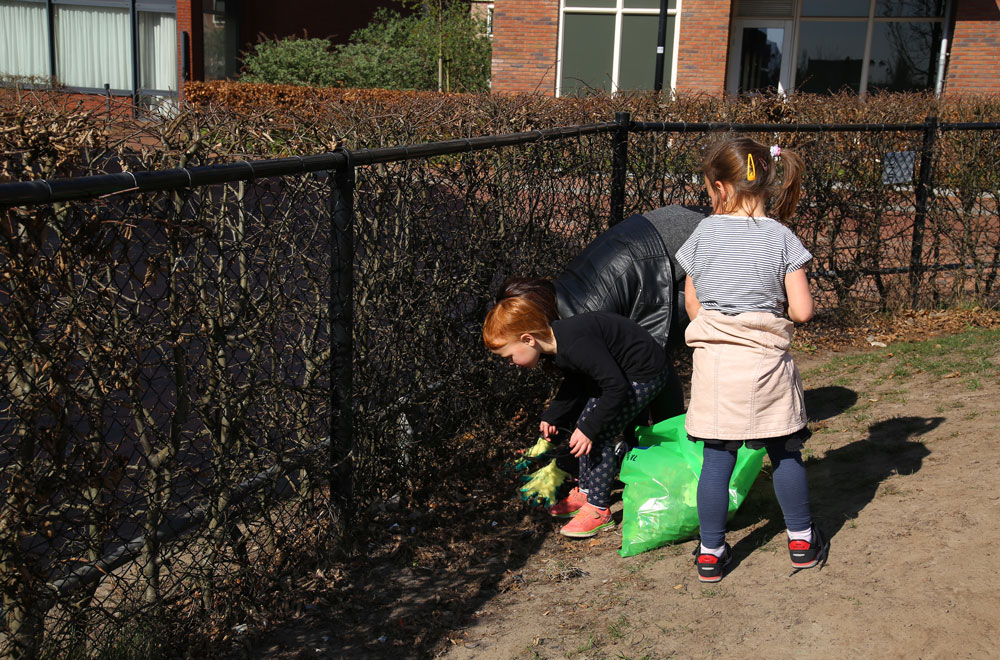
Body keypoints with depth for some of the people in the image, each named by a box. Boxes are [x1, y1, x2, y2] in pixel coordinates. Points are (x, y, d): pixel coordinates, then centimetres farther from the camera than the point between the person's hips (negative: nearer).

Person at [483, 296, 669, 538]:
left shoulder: (576, 345, -34)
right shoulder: (556, 340, -2)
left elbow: (616, 387, -31)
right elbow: (573, 384, 14)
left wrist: (589, 429, -26)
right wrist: (550, 417, 4)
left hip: (645, 375, -10)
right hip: (617, 370, 10)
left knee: (597, 434, -13)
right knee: (580, 423, 14)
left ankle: (599, 509, 0)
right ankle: (586, 492, 28)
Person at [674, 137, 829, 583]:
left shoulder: (704, 233, -2)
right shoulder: (781, 238, -6)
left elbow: (692, 302, 6)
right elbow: (802, 310, -9)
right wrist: (773, 308, 11)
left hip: (714, 360, 1)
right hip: (766, 361, -1)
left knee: (716, 458, 8)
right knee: (785, 453, 14)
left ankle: (710, 553, 16)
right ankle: (802, 541, 29)